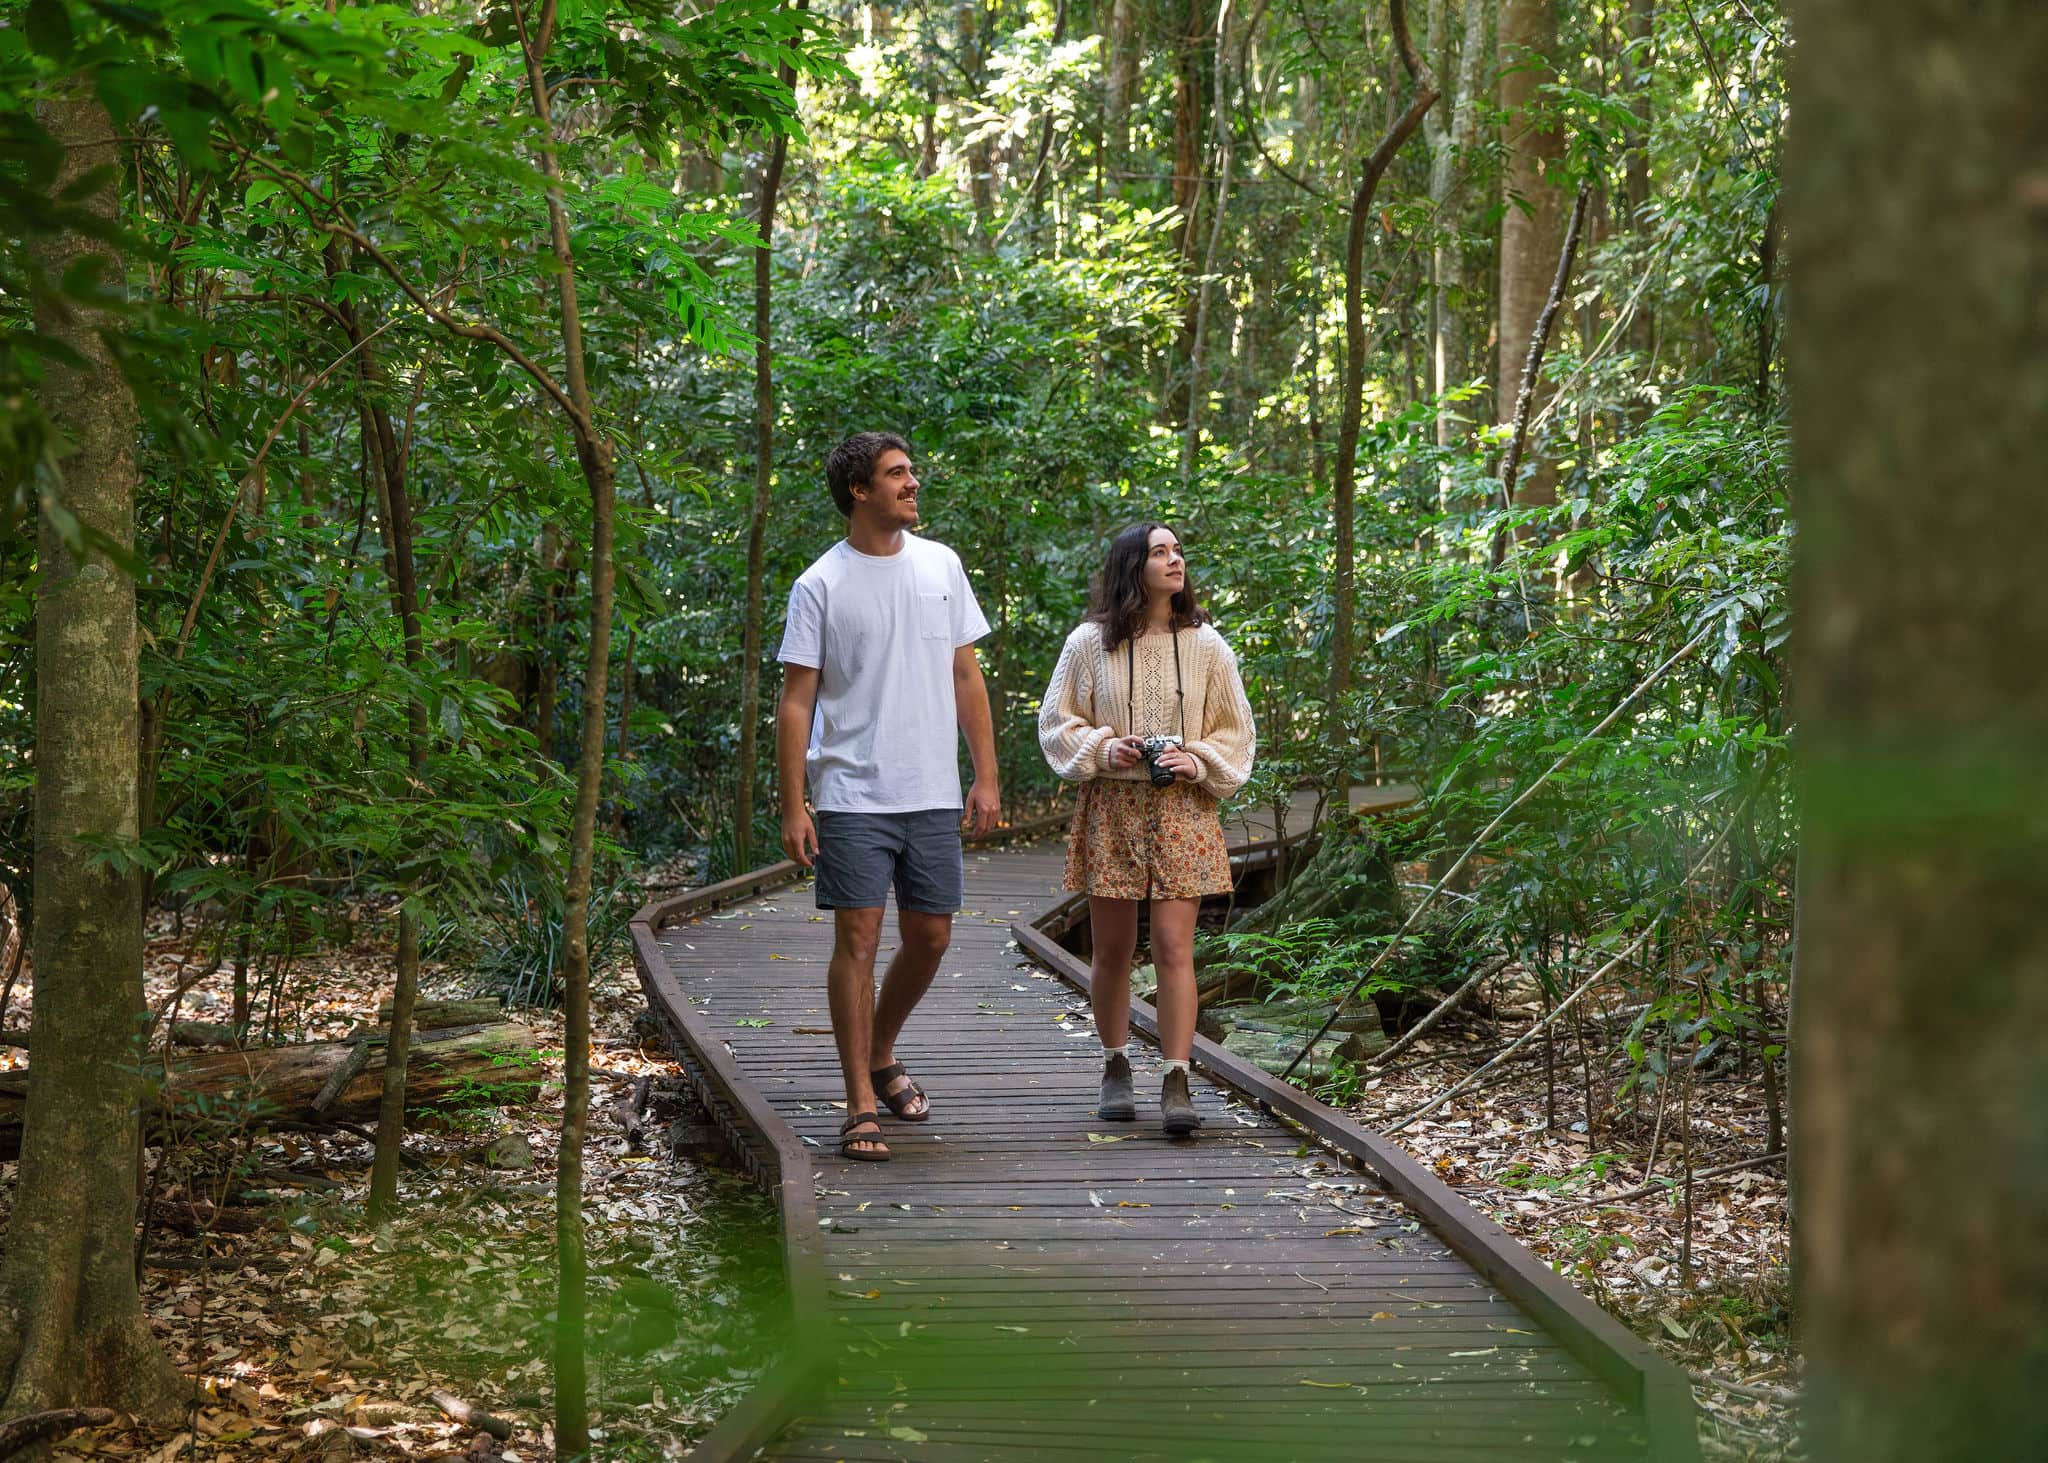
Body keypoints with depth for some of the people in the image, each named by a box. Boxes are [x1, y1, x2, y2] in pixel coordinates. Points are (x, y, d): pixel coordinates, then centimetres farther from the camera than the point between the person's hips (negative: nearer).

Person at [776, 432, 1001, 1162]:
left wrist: (987, 775, 7)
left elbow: (966, 676, 13)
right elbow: (795, 702, -4)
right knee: (858, 938, -6)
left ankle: (882, 1057, 33)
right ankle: (861, 1103, -1)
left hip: (933, 795, 4)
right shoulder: (820, 587, -4)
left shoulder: (940, 566, 8)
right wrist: (792, 808, -9)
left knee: (930, 937, 9)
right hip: (852, 795, -4)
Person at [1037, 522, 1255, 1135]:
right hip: (1110, 808, 0)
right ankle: (1116, 1067, 24)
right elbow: (1056, 723, 6)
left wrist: (1197, 761, -9)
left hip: (1183, 808, 0)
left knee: (1174, 948, -8)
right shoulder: (1090, 643, 1)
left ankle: (1177, 1083, -8)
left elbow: (1235, 732, 9)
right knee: (1112, 949, 7)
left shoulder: (1205, 645, 4)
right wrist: (1103, 749, -11)